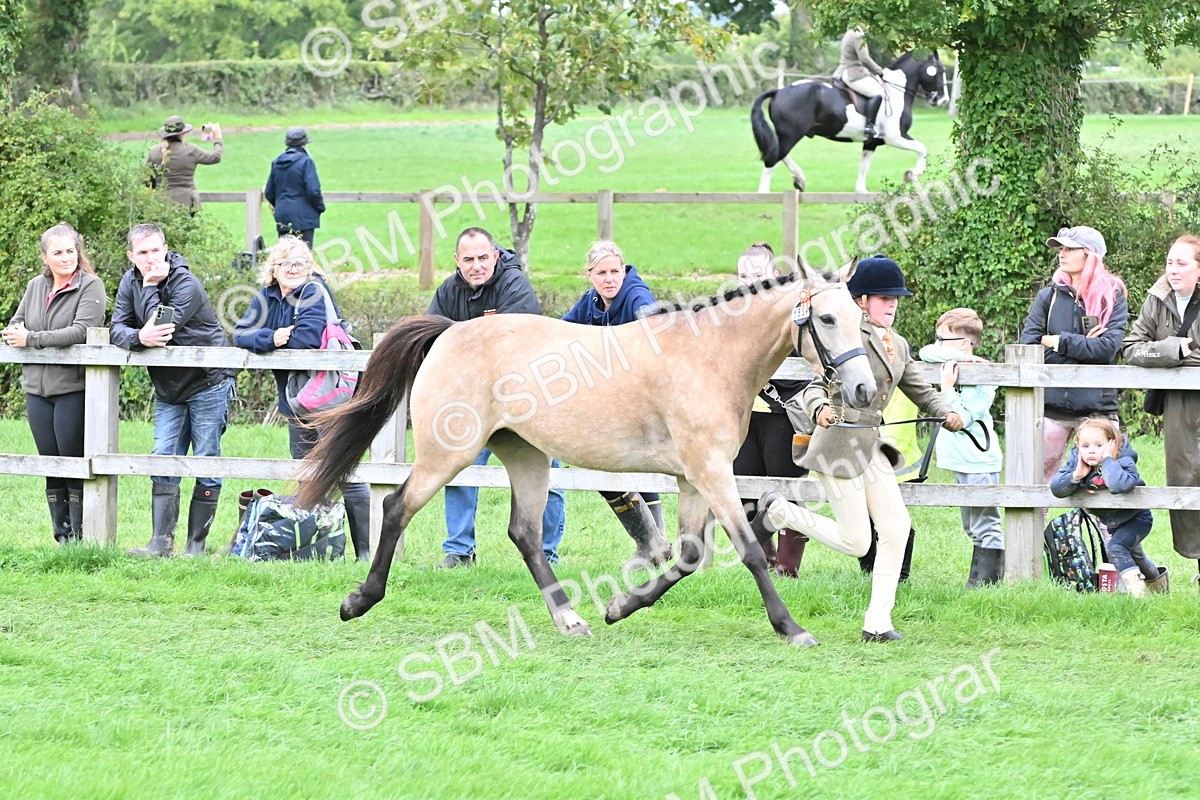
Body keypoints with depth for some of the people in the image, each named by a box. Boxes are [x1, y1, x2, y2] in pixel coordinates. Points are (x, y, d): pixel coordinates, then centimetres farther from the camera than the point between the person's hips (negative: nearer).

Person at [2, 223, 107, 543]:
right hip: (37, 388, 6)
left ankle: (80, 536, -1)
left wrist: (32, 340, -18)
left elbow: (81, 331, -18)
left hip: (73, 388, -6)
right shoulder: (36, 287, 13)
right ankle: (60, 536, 14)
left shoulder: (91, 287, -6)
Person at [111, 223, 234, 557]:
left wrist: (151, 286, -23)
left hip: (206, 385, -6)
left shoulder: (187, 285, -19)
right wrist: (138, 336, -27)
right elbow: (117, 328, -6)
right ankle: (161, 542, -6)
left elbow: (162, 325, -29)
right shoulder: (130, 282, 2)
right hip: (168, 389, 6)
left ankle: (196, 544, 2)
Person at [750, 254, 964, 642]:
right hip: (839, 444, -8)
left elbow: (921, 391, 19)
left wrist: (946, 413, 0)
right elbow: (816, 385, -15)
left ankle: (877, 622, 2)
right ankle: (777, 512, 14)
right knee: (856, 542, -6)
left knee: (897, 526, -4)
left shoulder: (898, 346, 14)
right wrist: (820, 408, -37)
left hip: (872, 448, 8)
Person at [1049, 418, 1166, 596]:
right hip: (1113, 523, 7)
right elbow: (1055, 488, -23)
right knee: (1132, 554, 28)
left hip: (1136, 518, -7)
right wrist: (1076, 476, -37)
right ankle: (1157, 578, 54)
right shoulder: (1076, 461, -17)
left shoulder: (1124, 461, -32)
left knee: (1116, 547, -30)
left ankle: (1136, 588, -25)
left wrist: (1107, 460, -46)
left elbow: (1120, 485, -54)